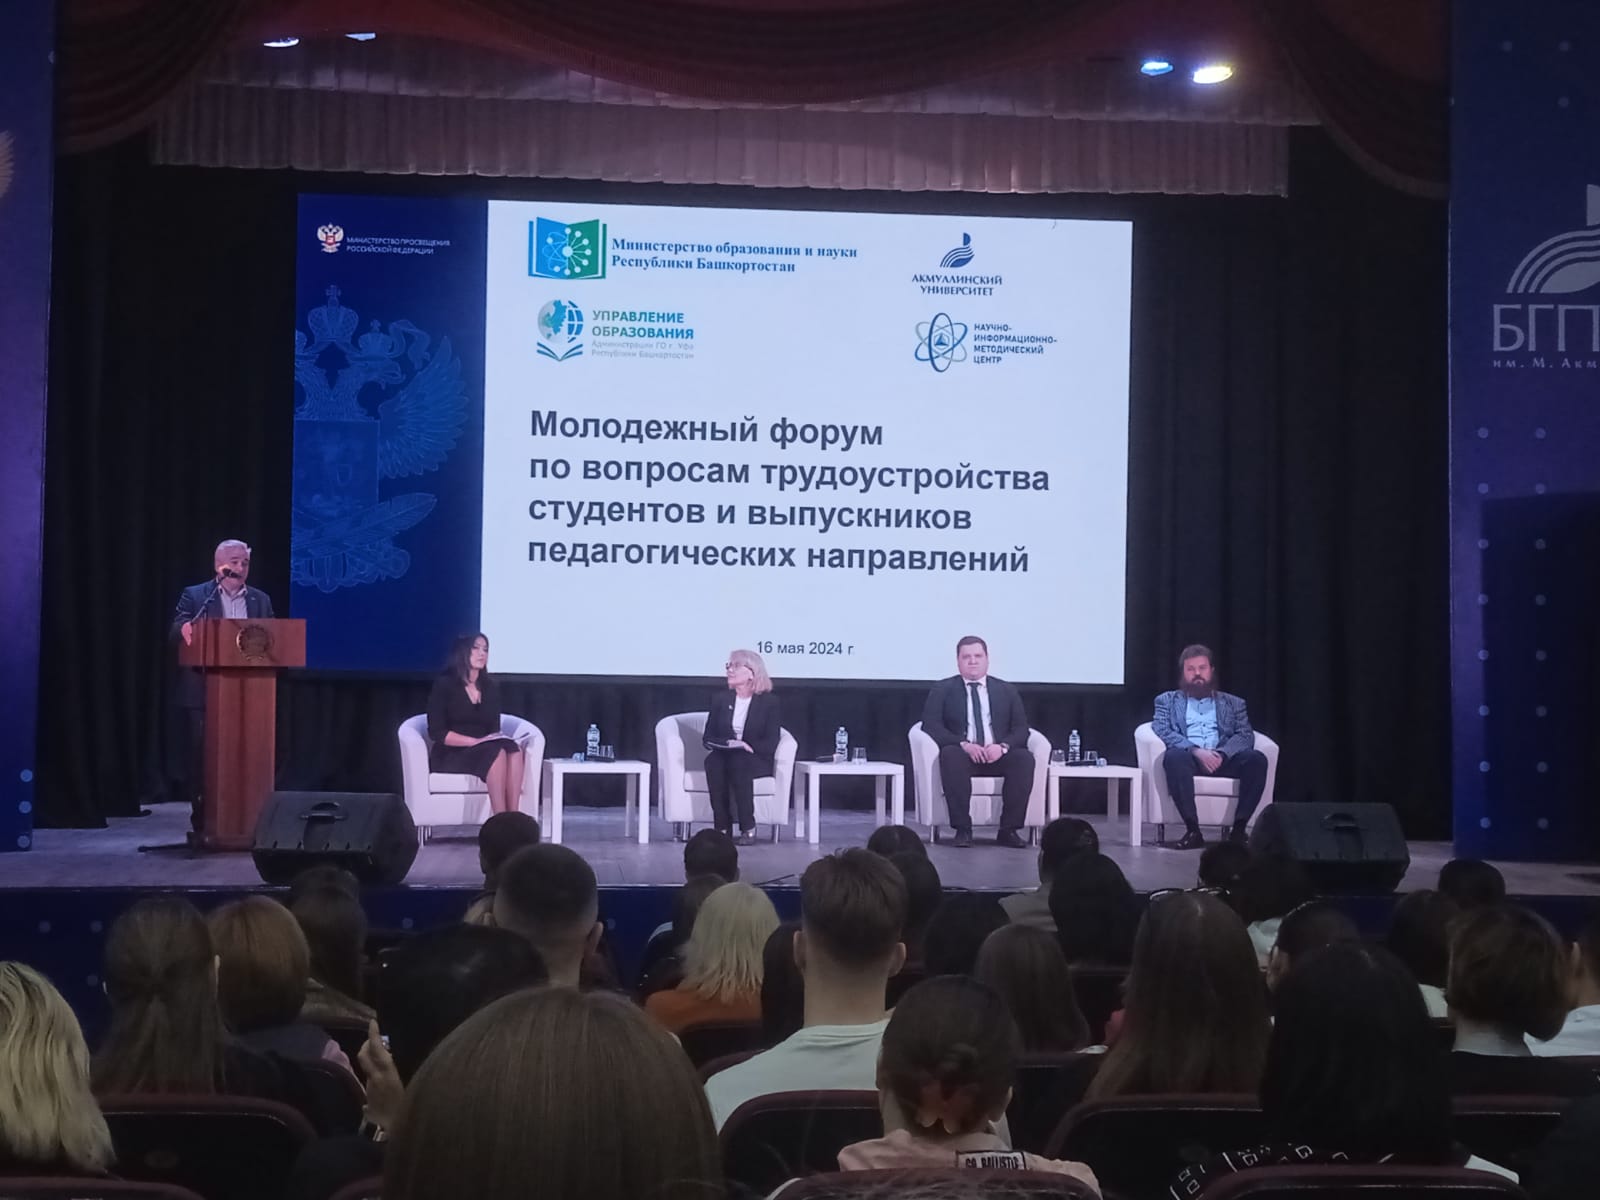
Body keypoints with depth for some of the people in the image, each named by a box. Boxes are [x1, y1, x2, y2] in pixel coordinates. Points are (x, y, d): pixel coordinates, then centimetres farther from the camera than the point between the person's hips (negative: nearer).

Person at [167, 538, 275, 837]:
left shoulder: (261, 600, 13)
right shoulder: (194, 596, 4)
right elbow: (176, 632, -7)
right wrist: (184, 629, -31)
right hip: (203, 692, -2)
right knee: (201, 760, -1)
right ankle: (201, 826, 5)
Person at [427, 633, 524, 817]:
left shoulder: (491, 687, 14)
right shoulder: (444, 685, -3)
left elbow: (494, 728, 12)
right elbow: (436, 732, -10)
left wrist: (498, 740, -12)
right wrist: (476, 742, -20)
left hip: (487, 751, 5)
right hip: (450, 755, -5)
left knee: (514, 750, -30)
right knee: (497, 753, -35)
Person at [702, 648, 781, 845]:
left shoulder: (768, 702, 3)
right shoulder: (721, 700, 14)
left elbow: (770, 744, -6)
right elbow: (708, 738, 10)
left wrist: (744, 746, -21)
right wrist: (727, 743, -12)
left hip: (756, 760, -3)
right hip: (724, 756, 3)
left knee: (738, 762, -37)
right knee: (713, 761, -33)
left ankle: (748, 828, -32)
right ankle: (722, 827, -33)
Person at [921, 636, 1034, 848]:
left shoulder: (1006, 690, 16)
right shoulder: (942, 689, 9)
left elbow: (1021, 729, 7)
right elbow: (931, 725, -4)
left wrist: (1003, 746, -16)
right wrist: (963, 744, -19)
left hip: (998, 754, 2)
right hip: (962, 753, -2)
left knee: (1024, 758, -29)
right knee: (950, 754, -36)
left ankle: (1009, 830, -24)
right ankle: (962, 829, -33)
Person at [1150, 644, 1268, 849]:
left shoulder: (1233, 703, 24)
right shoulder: (1167, 700, 20)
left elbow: (1246, 736, 8)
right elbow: (1163, 732, 2)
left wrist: (1222, 754, -14)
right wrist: (1196, 750, -17)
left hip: (1224, 760, 2)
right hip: (1189, 758, -1)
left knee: (1256, 758, -29)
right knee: (1173, 756, -37)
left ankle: (1239, 829, -26)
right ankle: (1193, 830, -35)